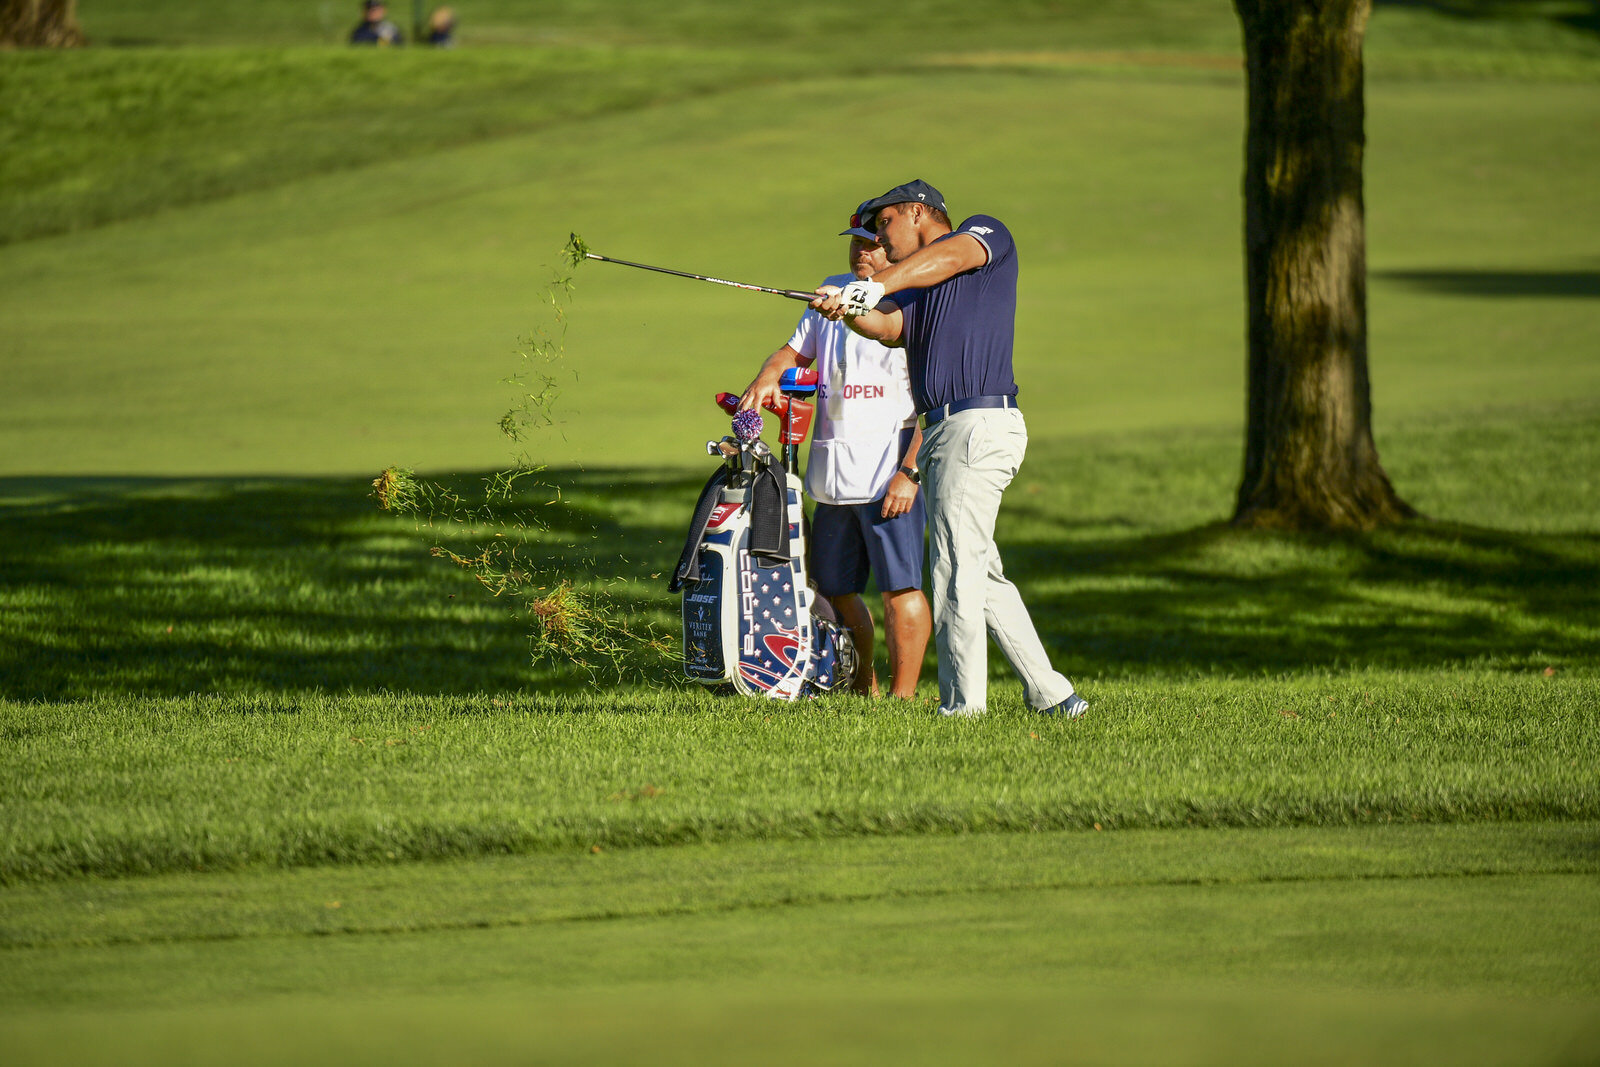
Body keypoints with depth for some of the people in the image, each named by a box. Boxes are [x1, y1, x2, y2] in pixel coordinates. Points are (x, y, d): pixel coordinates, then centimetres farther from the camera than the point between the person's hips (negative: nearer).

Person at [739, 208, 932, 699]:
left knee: (900, 587, -9)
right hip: (832, 472, 8)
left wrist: (910, 473, -19)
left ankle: (903, 696, -5)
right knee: (833, 588, 13)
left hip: (891, 469, -7)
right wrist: (767, 378, 3)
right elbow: (797, 351, 26)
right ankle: (863, 691, 25)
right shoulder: (835, 292, 15)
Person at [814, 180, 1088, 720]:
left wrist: (876, 285, -34)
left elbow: (951, 256, -20)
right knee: (982, 575, 12)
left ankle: (962, 704, -5)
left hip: (979, 425, -9)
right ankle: (1048, 693, 16)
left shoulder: (987, 232, 3)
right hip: (943, 432, 9)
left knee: (956, 572, -8)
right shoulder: (914, 290, 22)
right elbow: (889, 327, 1)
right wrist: (849, 310, -22)